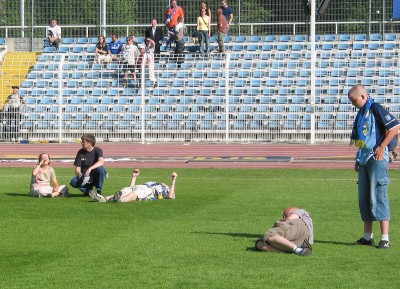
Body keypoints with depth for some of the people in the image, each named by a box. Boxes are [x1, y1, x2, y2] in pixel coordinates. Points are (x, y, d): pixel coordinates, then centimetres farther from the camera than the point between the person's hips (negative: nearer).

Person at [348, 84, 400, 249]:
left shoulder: (375, 108, -9)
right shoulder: (361, 113, 18)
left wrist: (382, 147, -16)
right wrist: (358, 159, 19)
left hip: (377, 159, -9)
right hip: (364, 160, 9)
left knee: (378, 196, -11)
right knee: (364, 198, 11)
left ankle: (385, 238, -11)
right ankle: (367, 236, 18)